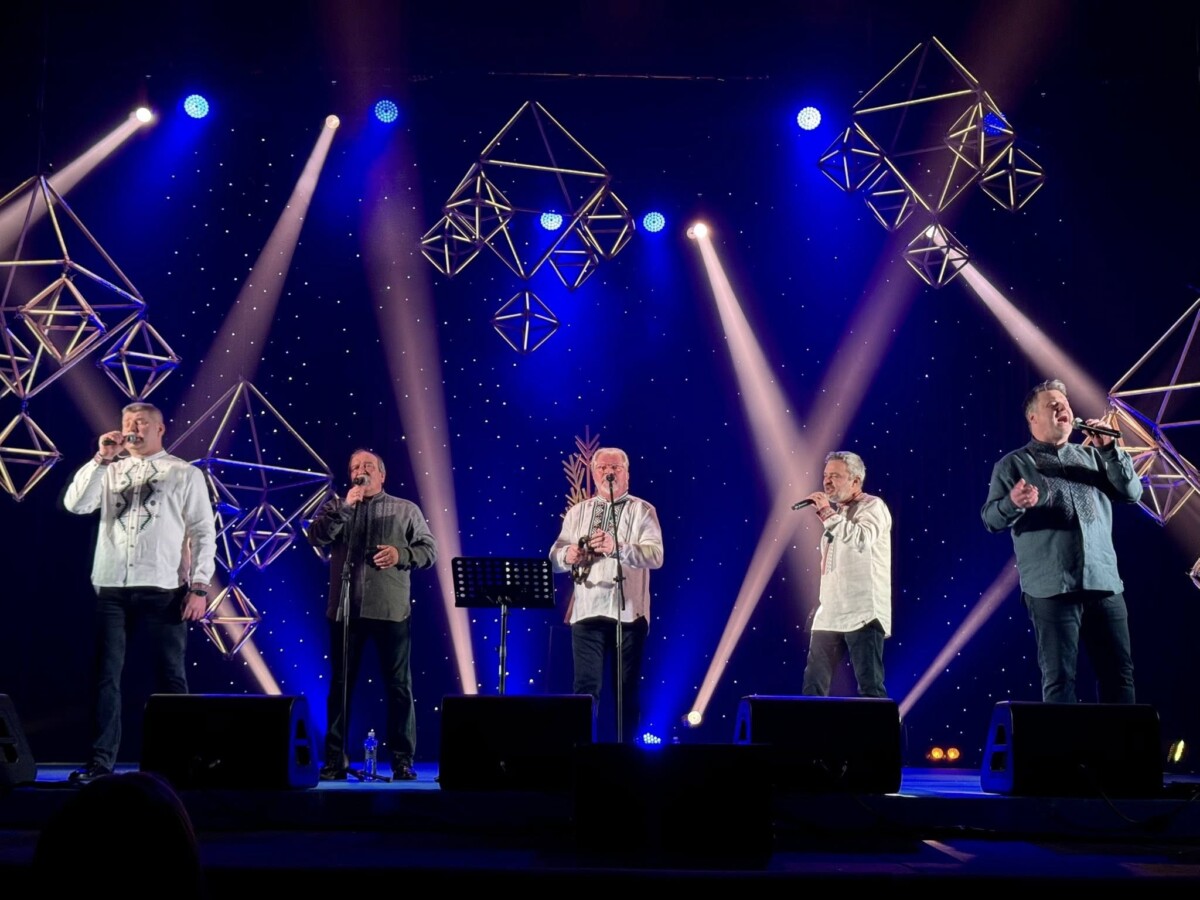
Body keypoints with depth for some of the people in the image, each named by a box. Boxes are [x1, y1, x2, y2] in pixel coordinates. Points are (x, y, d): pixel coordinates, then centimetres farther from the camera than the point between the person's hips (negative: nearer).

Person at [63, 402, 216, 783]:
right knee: (106, 676, 2)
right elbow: (74, 505, 0)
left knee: (170, 677, 2)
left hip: (163, 588, -3)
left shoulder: (185, 473, 6)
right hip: (112, 587, 3)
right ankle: (101, 761, 7)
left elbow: (204, 533, 2)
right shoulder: (110, 471, 15)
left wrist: (199, 586, -7)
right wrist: (101, 458, -5)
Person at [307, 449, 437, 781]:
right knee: (341, 684, 5)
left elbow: (429, 550, 6)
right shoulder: (337, 506, 13)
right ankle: (335, 761, 11)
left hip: (391, 611, -1)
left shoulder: (406, 510, 10)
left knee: (399, 686, 1)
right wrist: (345, 506, -11)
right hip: (345, 609, 1)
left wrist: (402, 554, -12)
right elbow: (317, 536, -5)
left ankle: (402, 761, 7)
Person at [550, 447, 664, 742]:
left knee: (628, 689, 3)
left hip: (628, 613, -2)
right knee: (586, 687, -3)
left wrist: (618, 547, -25)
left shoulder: (642, 511, 4)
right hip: (587, 611, 2)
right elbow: (554, 559, 11)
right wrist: (568, 555, -13)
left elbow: (655, 555, -10)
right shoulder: (577, 512, 15)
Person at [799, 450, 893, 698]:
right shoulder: (835, 513, 22)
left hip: (862, 613, -8)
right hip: (829, 614, 8)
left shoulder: (872, 506, -3)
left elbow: (861, 540, -24)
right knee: (813, 685, 6)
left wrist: (827, 513, -17)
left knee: (870, 685, -9)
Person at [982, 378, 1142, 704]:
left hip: (1105, 583, 4)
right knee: (1059, 677, -4)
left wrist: (1110, 451, 0)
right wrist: (1013, 503, -24)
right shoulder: (1012, 465, 7)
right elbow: (991, 519, -1)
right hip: (1051, 589, -4)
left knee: (1119, 673, 5)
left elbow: (1132, 494, 12)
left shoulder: (1091, 456, 19)